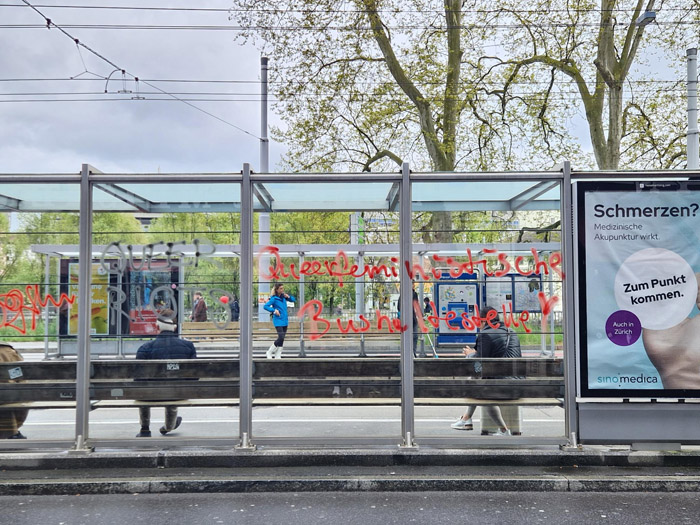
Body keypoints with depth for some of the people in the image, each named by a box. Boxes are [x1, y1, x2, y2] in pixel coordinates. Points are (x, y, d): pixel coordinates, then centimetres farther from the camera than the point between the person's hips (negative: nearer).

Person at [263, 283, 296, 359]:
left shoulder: (283, 296, 9)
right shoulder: (274, 298, -9)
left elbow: (294, 300, 20)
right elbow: (265, 306, -16)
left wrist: (288, 297, 0)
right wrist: (274, 310, -26)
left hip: (285, 320, 7)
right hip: (278, 321, -7)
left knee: (282, 339, 6)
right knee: (281, 338, -15)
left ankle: (277, 356, 13)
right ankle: (269, 352, 1)